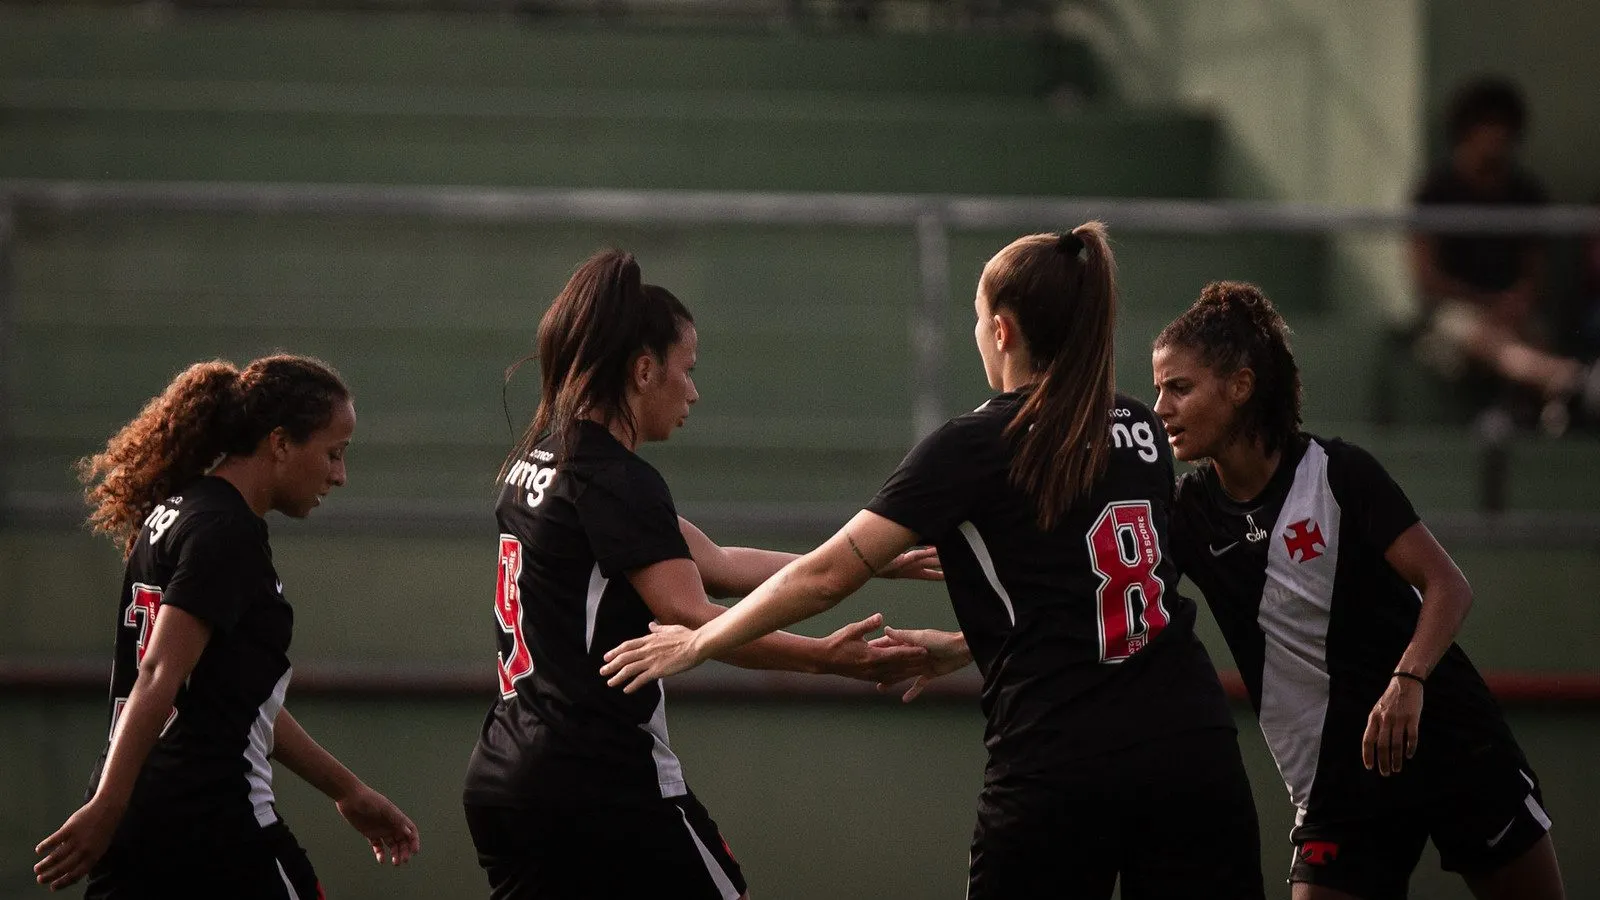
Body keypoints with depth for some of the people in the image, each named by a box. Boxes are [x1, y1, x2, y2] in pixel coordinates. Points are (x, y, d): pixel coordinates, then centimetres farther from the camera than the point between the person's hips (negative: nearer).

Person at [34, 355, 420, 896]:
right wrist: (107, 810, -24)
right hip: (210, 823, -9)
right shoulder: (227, 533, -12)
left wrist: (346, 790, 27)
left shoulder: (176, 513, 18)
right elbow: (159, 678, -20)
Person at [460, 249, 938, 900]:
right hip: (604, 782, -9)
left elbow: (716, 565, 19)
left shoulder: (539, 461, 17)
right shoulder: (616, 481, -11)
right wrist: (824, 657, -28)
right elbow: (690, 618, -22)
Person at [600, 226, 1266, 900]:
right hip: (1194, 754, 4)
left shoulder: (976, 446, -3)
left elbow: (827, 576, -3)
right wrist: (966, 647, 28)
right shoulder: (1142, 433, 12)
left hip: (1060, 771, -4)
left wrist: (696, 643, 9)